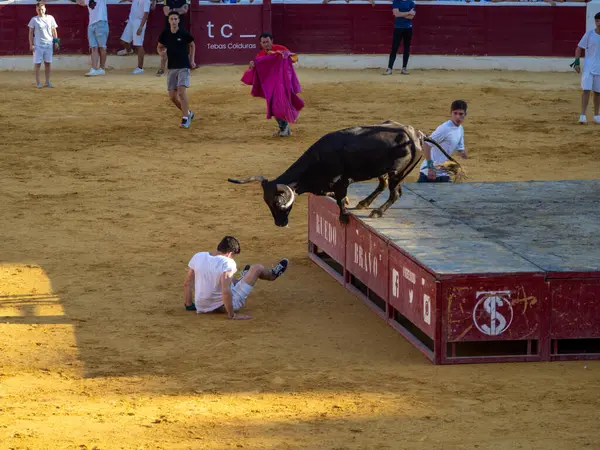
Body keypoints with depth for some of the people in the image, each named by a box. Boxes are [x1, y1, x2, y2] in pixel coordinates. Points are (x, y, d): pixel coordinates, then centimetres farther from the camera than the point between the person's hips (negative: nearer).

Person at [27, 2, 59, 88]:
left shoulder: (50, 18, 7)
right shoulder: (34, 20, 0)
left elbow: (54, 30, 12)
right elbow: (31, 32, 0)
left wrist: (56, 41, 4)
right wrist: (31, 44, -6)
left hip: (48, 43, 3)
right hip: (38, 44, -3)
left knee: (48, 63, 6)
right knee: (37, 63, -2)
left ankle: (47, 81, 14)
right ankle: (38, 83, 1)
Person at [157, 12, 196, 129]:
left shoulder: (184, 33, -7)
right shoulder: (165, 34, 1)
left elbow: (192, 45, 11)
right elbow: (160, 46, 15)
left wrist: (192, 60, 10)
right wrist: (161, 52, -8)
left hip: (184, 67, -4)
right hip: (172, 67, 4)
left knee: (182, 91, -20)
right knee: (172, 96, 4)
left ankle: (185, 119, -15)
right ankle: (188, 113, 27)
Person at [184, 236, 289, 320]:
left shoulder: (197, 257, -7)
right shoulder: (227, 263, -24)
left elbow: (187, 284, 2)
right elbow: (226, 292, -32)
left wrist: (189, 305, 15)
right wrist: (232, 315, -23)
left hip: (201, 307, 5)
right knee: (257, 268, 9)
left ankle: (240, 279, 70)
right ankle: (272, 275, 43)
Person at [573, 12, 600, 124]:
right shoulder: (589, 34, -5)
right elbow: (579, 48, 0)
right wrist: (576, 63, -9)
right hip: (588, 67, -2)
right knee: (586, 89, -11)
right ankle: (583, 115, -11)